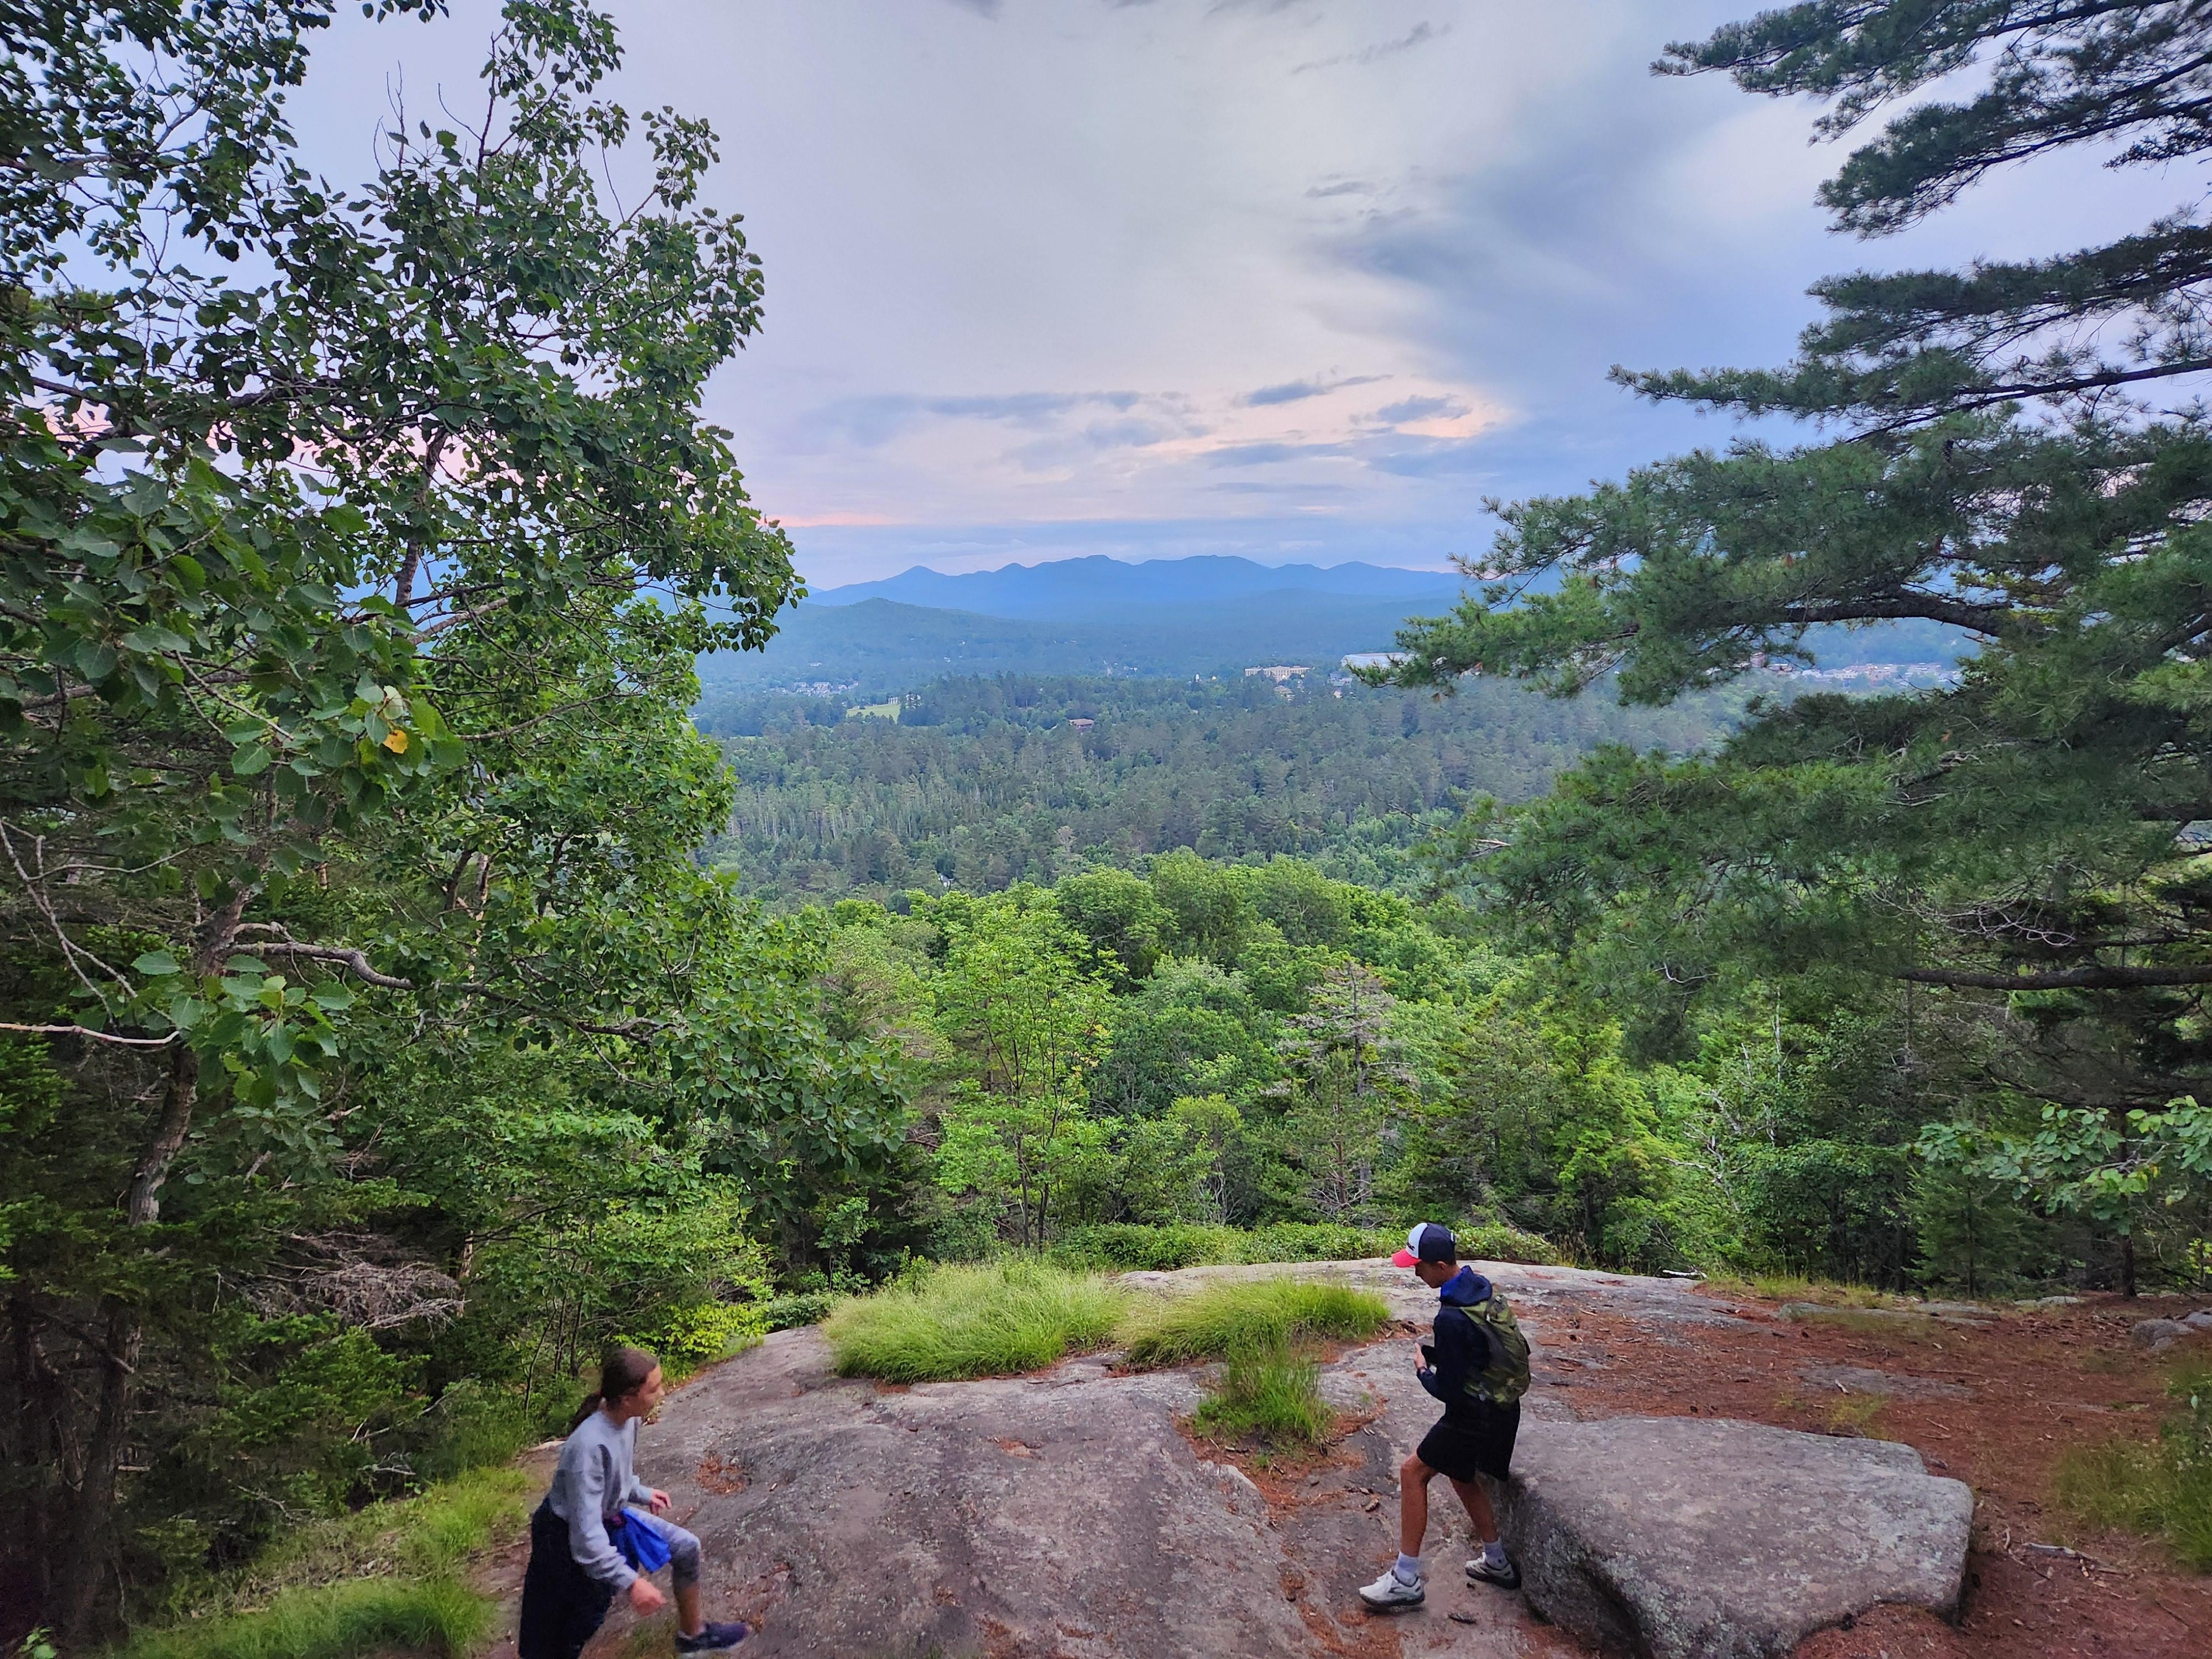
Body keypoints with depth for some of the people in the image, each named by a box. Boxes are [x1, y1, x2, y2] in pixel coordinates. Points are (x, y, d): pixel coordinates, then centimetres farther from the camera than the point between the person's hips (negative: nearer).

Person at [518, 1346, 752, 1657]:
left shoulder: (627, 1419, -14)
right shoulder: (589, 1445, -38)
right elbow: (586, 1531, -35)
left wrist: (642, 1493, 21)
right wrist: (630, 1581, -34)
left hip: (612, 1516, 8)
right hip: (570, 1535, -8)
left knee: (686, 1547, 9)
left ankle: (692, 1633, 29)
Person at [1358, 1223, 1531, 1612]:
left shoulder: (1452, 1318, -29)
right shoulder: (1482, 1288, -2)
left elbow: (1450, 1390, -22)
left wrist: (1424, 1370, -3)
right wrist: (1433, 1353, 7)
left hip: (1474, 1415, -9)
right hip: (1503, 1408, 9)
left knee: (1413, 1473, 0)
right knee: (1462, 1477, 25)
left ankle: (1406, 1580, 4)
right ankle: (1497, 1564, 39)